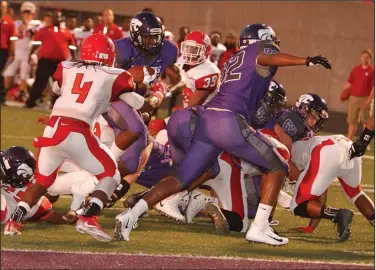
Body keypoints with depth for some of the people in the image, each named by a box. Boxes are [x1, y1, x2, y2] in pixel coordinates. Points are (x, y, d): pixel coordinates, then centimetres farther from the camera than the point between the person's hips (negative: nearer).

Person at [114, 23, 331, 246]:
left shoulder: (233, 61, 33)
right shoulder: (260, 50, 10)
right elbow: (265, 58, -15)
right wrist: (307, 61, -25)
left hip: (207, 119, 8)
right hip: (230, 121, -8)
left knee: (181, 180, 12)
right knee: (277, 168, 6)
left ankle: (131, 216, 0)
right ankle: (259, 228, -2)